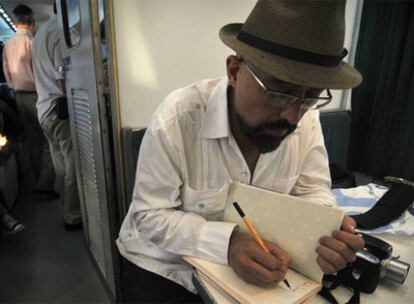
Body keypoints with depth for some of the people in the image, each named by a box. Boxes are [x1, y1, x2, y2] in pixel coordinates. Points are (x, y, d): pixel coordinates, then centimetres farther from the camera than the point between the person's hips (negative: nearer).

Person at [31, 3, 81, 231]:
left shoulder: (42, 31, 17)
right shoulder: (61, 31, -13)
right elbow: (65, 81, -20)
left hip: (44, 109, 10)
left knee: (62, 167, 16)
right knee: (74, 168, 1)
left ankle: (68, 212, 29)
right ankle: (73, 217, 12)